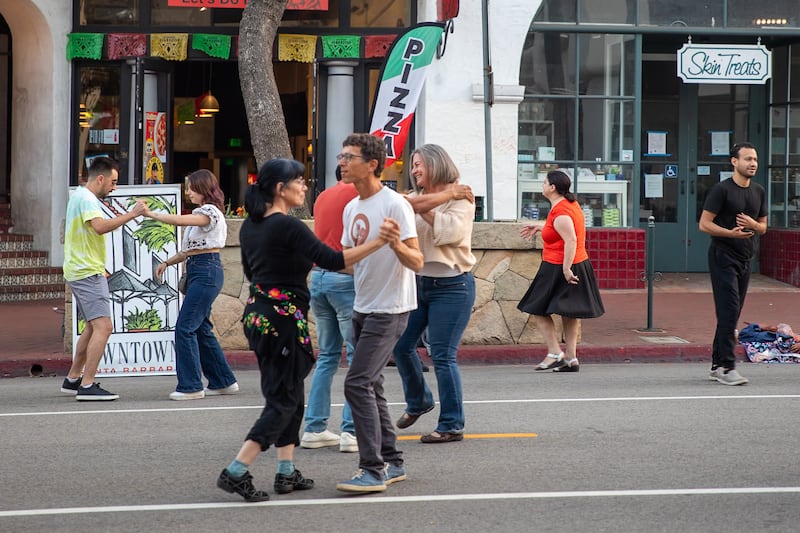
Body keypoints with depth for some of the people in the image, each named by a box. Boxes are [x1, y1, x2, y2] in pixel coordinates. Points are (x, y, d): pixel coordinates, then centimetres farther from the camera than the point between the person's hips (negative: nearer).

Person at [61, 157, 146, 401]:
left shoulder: (79, 196, 19)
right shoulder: (87, 199, -15)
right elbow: (100, 227, -31)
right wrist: (131, 214, -27)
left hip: (80, 271, 11)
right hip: (87, 272, -11)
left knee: (93, 326, 20)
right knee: (103, 326, -17)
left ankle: (73, 379, 27)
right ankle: (87, 386, -21)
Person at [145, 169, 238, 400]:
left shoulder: (210, 212, -11)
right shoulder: (202, 213, 20)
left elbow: (179, 220, -26)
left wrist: (150, 213, -18)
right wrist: (167, 262, 12)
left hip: (207, 271, -10)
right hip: (198, 272, 10)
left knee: (185, 327, -12)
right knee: (201, 329, 13)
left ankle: (191, 386, -10)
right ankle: (223, 381, 20)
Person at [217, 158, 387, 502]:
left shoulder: (250, 226, 8)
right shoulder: (288, 227, -18)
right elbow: (333, 260, -22)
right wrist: (377, 242, -21)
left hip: (258, 315, 9)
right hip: (285, 318, -9)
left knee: (289, 396, 17)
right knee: (284, 401, -2)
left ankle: (286, 473, 20)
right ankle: (236, 473, -9)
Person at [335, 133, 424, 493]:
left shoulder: (395, 205, -16)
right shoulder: (352, 209, 10)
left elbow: (416, 263, -19)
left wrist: (396, 244, -38)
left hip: (389, 311, -9)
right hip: (363, 308, 9)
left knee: (358, 384, -15)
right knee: (370, 386, 12)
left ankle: (373, 470, -12)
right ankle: (392, 463, 22)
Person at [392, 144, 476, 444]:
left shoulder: (460, 197, -6)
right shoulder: (417, 197, 11)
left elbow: (449, 231, -20)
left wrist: (421, 208, -14)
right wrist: (445, 195, -19)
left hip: (451, 286, -7)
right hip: (418, 282, 7)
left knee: (442, 356, -7)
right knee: (401, 345, 7)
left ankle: (452, 426, 2)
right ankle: (418, 401, 32)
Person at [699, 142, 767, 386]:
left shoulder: (759, 192, 12)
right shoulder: (721, 190, -9)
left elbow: (763, 226, 18)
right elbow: (704, 224, -11)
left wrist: (753, 225, -5)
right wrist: (731, 233, -24)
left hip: (745, 258, 7)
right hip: (723, 256, -7)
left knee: (732, 313, 9)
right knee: (729, 311, -13)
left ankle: (717, 365, 15)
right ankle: (727, 367, -13)